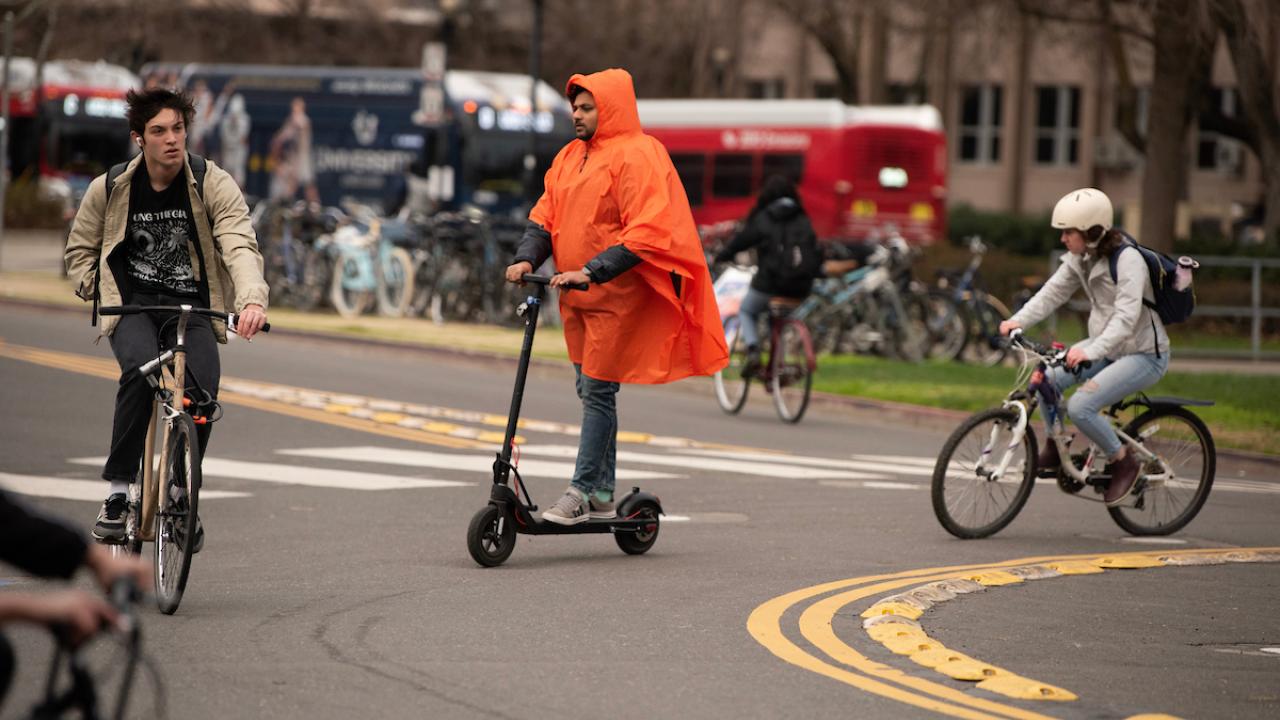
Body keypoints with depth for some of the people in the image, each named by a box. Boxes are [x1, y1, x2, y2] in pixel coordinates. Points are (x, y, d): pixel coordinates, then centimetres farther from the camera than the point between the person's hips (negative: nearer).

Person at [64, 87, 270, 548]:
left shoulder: (215, 185, -7)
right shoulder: (109, 189, -1)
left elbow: (240, 246, -22)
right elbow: (80, 251, 14)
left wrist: (252, 299, -40)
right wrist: (99, 294, -3)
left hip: (193, 307, 0)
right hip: (132, 306, 0)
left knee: (202, 390, -24)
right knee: (141, 370, -32)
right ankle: (118, 491, -22)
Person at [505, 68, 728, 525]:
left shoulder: (637, 157, -12)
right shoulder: (571, 157, 13)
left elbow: (647, 232, -20)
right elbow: (546, 215, 12)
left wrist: (591, 272, -27)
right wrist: (527, 258, -8)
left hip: (616, 297, -8)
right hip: (577, 298, 8)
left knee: (598, 391, -8)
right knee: (589, 390, 11)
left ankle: (581, 494, -5)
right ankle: (603, 495, 17)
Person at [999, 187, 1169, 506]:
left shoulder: (1128, 260, -25)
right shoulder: (1080, 258, 0)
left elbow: (1126, 317, -35)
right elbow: (1053, 292, 2)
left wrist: (1091, 351, -49)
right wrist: (1018, 320, -15)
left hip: (1144, 354, -8)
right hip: (1105, 347, 8)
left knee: (1080, 407, -24)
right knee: (1046, 378, -9)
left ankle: (1122, 462, -2)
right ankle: (1054, 448, 11)